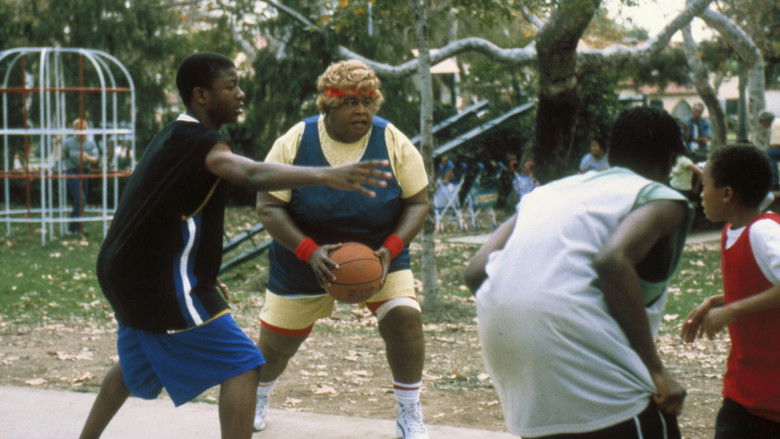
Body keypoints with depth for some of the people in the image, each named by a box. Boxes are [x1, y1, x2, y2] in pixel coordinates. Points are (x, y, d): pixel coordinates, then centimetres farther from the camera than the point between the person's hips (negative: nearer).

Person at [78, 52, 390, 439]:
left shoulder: (176, 137, 13)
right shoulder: (195, 141, -19)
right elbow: (253, 175, -39)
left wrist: (202, 274, 22)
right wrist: (327, 175, -51)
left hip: (128, 274, 11)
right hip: (163, 281, -11)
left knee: (135, 367, 31)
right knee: (240, 367, -9)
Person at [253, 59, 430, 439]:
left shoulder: (394, 143, -13)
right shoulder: (295, 142, -16)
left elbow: (418, 201, -7)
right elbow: (268, 206, -15)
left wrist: (390, 248, -24)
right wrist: (310, 251, -29)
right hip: (303, 259, 0)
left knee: (404, 316, -22)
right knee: (276, 342, 7)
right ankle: (257, 400, 42)